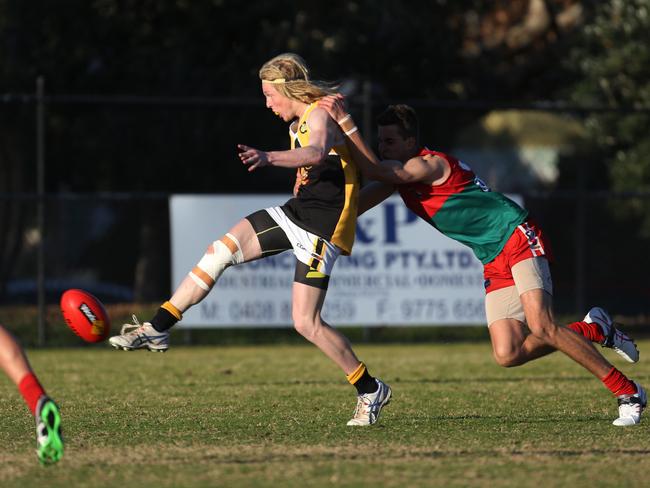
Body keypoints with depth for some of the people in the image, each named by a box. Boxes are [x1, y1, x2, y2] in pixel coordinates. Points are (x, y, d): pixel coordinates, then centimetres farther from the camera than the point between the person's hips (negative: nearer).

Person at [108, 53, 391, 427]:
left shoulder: (319, 116, -15)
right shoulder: (297, 122, 15)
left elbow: (316, 153, -40)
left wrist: (268, 158, -54)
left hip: (321, 227, -9)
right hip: (294, 213, 9)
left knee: (306, 323, -12)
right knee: (221, 251, 0)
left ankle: (371, 390, 2)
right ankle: (158, 330, 6)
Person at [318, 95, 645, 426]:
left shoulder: (430, 164, -17)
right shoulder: (400, 173, 9)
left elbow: (374, 170, -30)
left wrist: (345, 122, -29)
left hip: (520, 238, -8)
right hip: (495, 262, 8)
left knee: (541, 328, -25)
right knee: (508, 355, -7)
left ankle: (629, 393, -15)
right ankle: (594, 329, 14)